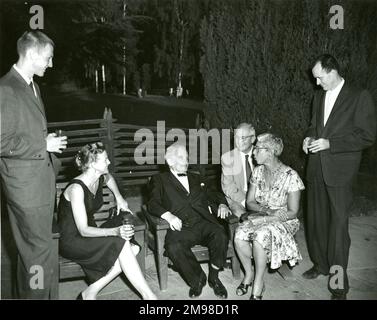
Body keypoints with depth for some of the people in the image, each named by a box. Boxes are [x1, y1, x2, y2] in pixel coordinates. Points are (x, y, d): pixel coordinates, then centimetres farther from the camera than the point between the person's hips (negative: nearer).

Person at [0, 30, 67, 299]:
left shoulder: (32, 86, 15)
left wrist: (53, 159, 16)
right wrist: (43, 146, -13)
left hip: (43, 179, 9)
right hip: (24, 185, -9)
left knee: (34, 249, 18)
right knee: (40, 251, -2)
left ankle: (27, 293, 34)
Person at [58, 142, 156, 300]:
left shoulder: (100, 179, 0)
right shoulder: (76, 188, -24)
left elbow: (109, 178, 29)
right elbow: (83, 230, -28)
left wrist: (119, 197, 15)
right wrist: (115, 231, -39)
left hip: (90, 233, 8)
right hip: (71, 241, -8)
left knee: (133, 248, -15)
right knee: (122, 244, -26)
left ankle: (90, 291, -8)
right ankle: (148, 295, -17)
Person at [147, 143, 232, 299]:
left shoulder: (196, 178, 29)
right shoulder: (159, 180, 15)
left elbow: (214, 194, 28)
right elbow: (153, 203, 0)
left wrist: (222, 204, 5)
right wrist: (168, 215, -21)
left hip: (203, 223, 3)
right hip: (180, 228, -3)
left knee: (220, 236, -28)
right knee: (174, 246, -34)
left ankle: (213, 277, -4)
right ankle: (197, 279, -7)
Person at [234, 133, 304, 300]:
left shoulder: (290, 175, -12)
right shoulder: (258, 171, 3)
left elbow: (292, 212, -11)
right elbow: (250, 202, 6)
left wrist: (266, 218, -19)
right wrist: (263, 209, -15)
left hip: (283, 221, -4)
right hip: (259, 218, 5)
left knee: (260, 236, -34)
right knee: (239, 235, -25)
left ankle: (258, 284, -14)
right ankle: (248, 275, -2)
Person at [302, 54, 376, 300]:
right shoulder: (319, 97, 12)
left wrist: (329, 143, -18)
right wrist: (310, 137, 3)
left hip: (340, 171, -6)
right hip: (316, 168, 6)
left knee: (338, 224, -2)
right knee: (316, 220, 14)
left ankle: (339, 284, 10)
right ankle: (321, 264, 34)